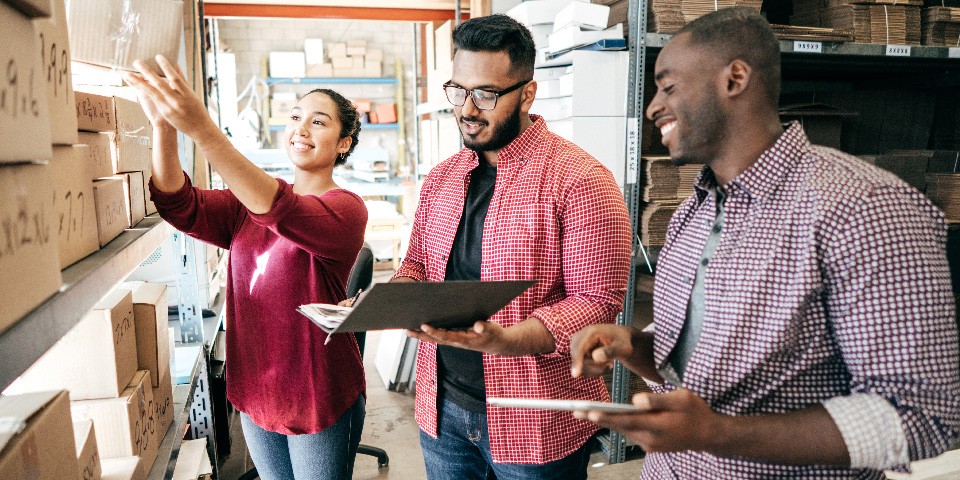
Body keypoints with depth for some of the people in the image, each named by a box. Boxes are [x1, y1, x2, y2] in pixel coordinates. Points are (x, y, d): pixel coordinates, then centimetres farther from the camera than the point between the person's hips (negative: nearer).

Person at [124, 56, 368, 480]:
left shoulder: (346, 208, -14)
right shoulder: (249, 205, 4)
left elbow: (286, 213, -34)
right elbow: (182, 207, -13)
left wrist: (202, 129, -44)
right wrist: (163, 126, -31)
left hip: (319, 400, -5)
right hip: (254, 393, 5)